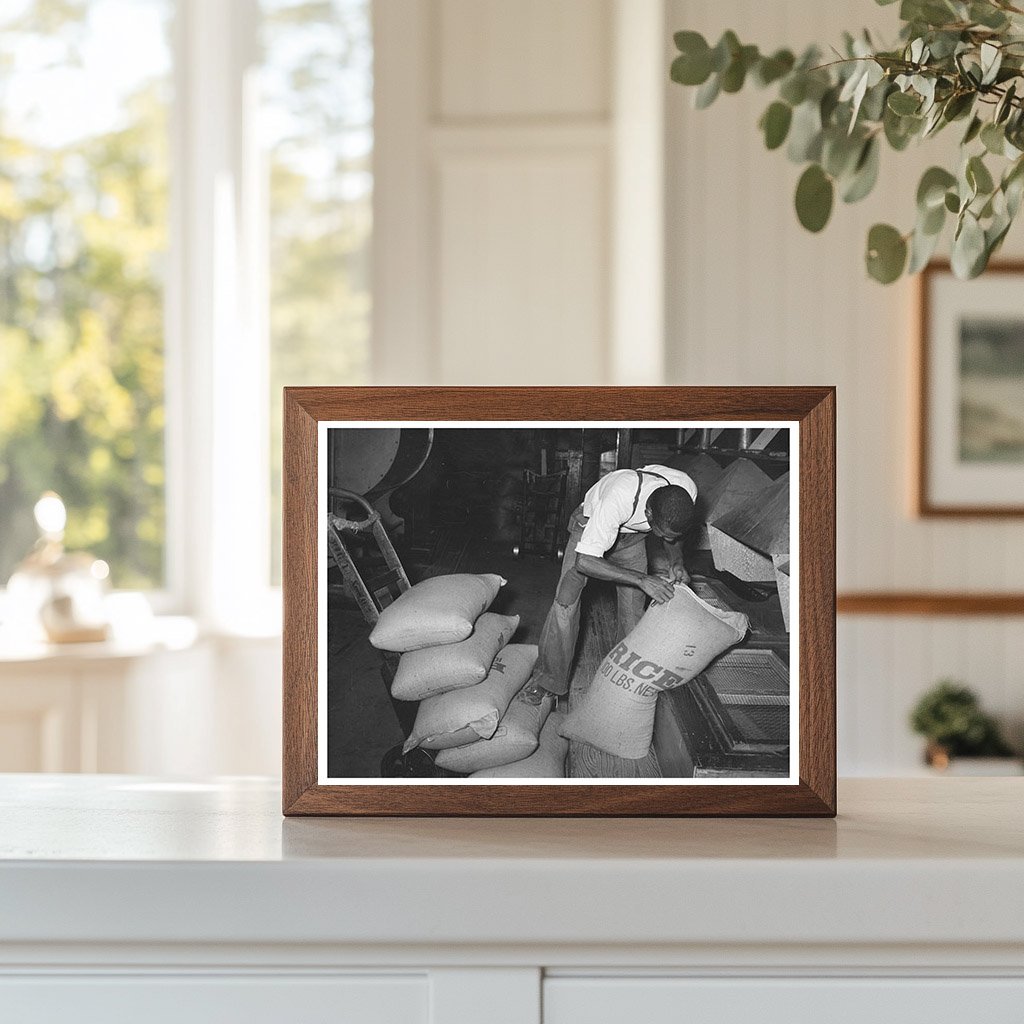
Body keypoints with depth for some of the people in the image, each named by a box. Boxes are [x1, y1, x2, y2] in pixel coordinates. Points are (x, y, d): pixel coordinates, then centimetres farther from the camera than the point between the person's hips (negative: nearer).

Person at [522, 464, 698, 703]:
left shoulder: (687, 490, -31)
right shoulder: (618, 499, -47)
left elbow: (675, 535, -5)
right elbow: (584, 561, -42)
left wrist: (677, 563, -24)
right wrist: (641, 580, -45)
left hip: (632, 535, 4)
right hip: (590, 525, -4)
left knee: (633, 609, -1)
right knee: (566, 601, -14)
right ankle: (546, 677, -1)